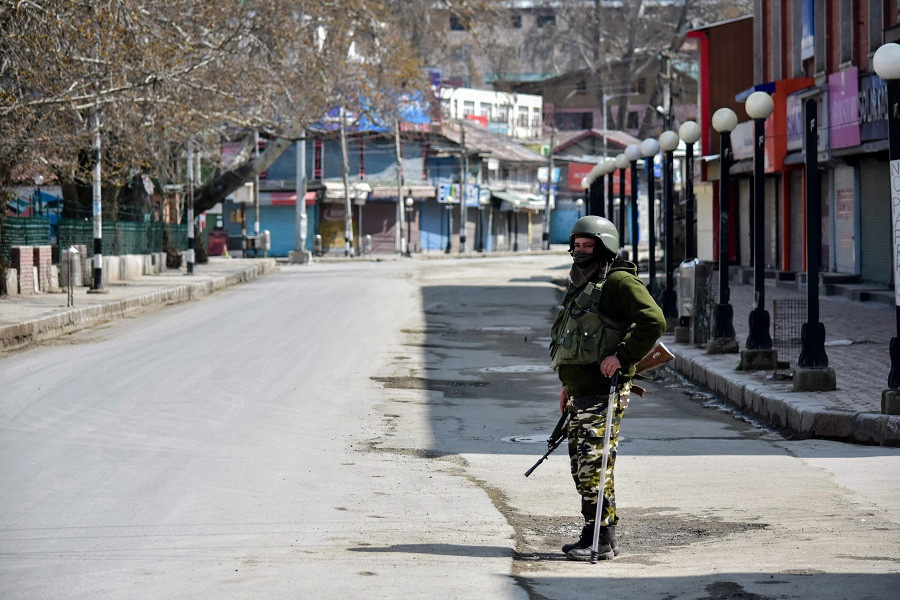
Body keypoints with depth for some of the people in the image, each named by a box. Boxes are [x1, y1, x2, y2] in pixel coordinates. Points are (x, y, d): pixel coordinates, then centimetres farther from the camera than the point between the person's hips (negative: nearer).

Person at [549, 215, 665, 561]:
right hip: (581, 391, 10)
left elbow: (653, 321, -20)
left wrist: (622, 357, -22)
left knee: (594, 462, -12)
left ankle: (602, 540, -9)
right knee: (580, 464, 11)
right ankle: (595, 536, 19)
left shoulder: (620, 281, -10)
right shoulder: (580, 285, 20)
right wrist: (569, 383, 26)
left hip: (605, 390, -10)